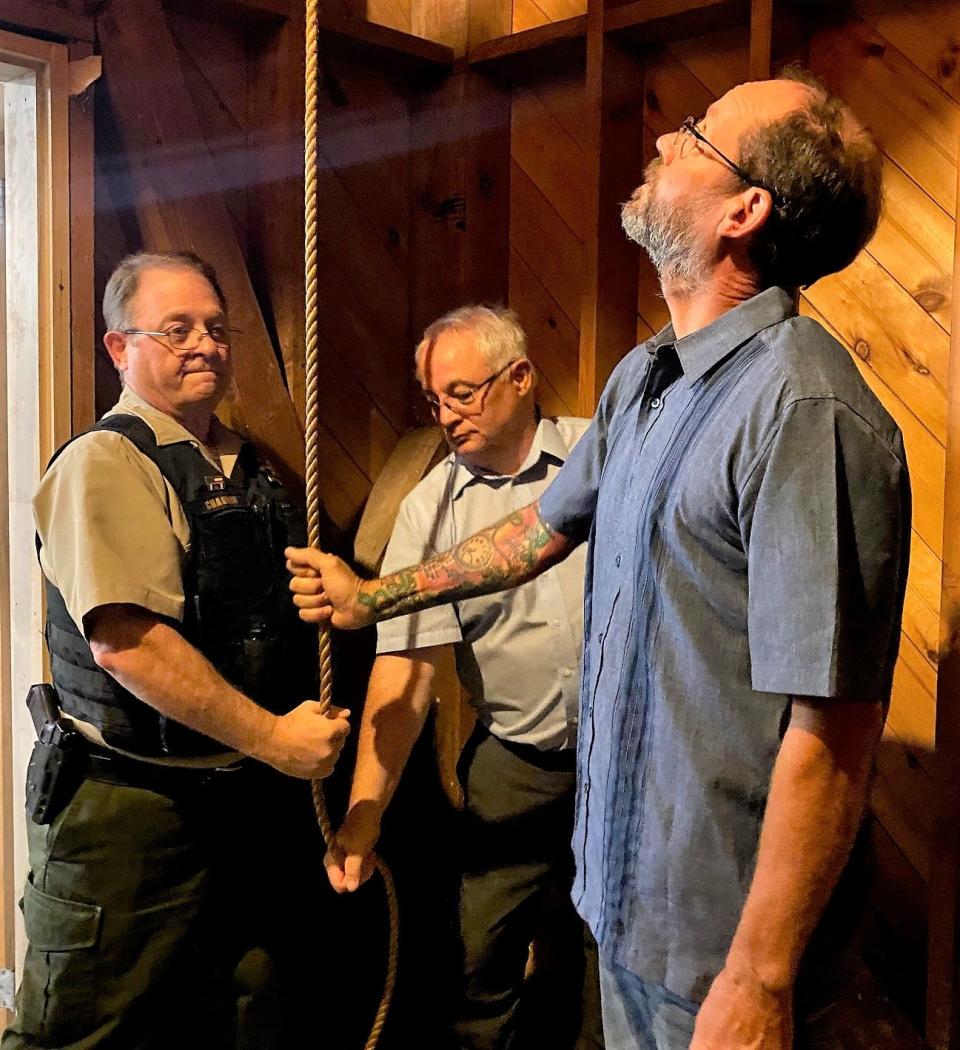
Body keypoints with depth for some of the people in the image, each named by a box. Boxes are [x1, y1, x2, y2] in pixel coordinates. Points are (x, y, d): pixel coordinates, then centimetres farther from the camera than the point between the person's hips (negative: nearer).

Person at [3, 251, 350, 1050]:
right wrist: (271, 738, -21)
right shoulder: (105, 465, -12)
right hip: (134, 814, -7)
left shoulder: (251, 468, 13)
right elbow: (125, 640, -25)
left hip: (254, 802, 8)